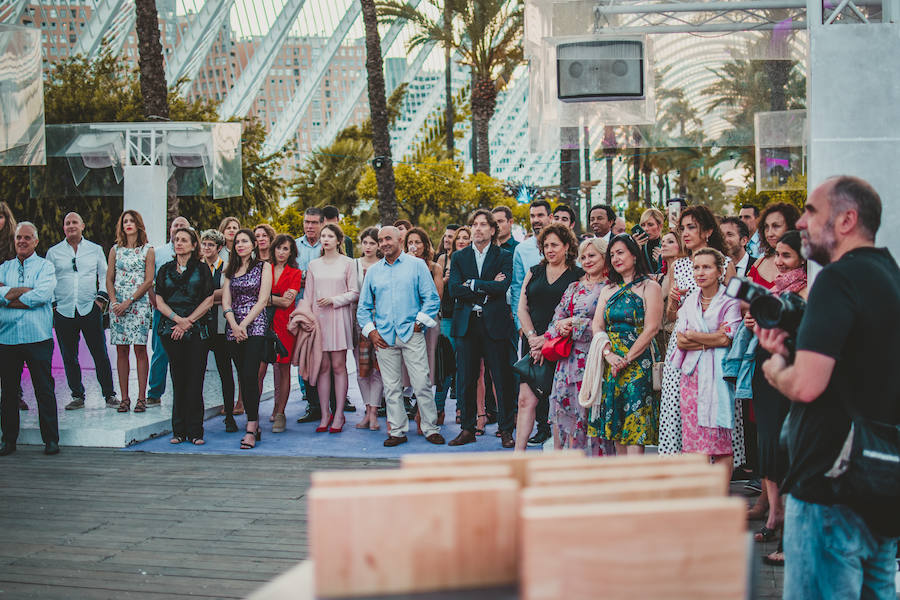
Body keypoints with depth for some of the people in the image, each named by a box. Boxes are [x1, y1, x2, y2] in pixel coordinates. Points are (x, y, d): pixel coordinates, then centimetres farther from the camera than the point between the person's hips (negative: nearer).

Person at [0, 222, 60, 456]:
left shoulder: (45, 266, 6)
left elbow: (42, 295, -12)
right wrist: (24, 291, -13)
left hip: (38, 338, -3)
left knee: (44, 390, -3)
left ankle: (51, 439, 1)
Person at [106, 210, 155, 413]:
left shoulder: (147, 250, 3)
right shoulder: (115, 250, 12)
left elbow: (148, 281, -3)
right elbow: (109, 279, 11)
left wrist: (129, 302, -11)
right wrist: (114, 302, -6)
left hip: (139, 304, -3)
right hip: (118, 305, 3)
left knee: (140, 349, -5)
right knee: (121, 350, 2)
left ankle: (141, 398, -2)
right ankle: (124, 398, 6)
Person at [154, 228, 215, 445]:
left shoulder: (201, 269, 7)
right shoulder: (165, 270, 14)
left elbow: (208, 301, 1)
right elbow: (159, 301, 8)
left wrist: (188, 322, -8)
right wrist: (178, 319, -8)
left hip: (197, 330, -2)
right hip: (171, 330, 2)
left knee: (195, 380, -4)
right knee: (178, 380, 2)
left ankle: (195, 431, 0)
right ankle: (179, 430, 7)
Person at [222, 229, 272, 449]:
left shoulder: (263, 267, 5)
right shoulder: (230, 270, 17)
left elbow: (262, 300, -4)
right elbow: (226, 301, 9)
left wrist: (244, 325, -12)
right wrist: (234, 325, -8)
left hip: (255, 326, -5)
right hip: (234, 329, 5)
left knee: (250, 376, -16)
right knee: (243, 377, 3)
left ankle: (251, 430, -17)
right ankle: (254, 423, 9)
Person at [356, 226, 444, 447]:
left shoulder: (416, 265, 5)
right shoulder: (373, 271, 15)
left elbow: (432, 298, 2)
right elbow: (363, 306, 17)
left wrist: (419, 322, -6)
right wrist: (370, 331, 4)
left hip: (411, 334, -3)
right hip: (384, 337, 3)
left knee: (422, 384, -5)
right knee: (391, 388, 3)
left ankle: (431, 429, 3)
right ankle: (397, 431, 9)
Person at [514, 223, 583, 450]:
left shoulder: (578, 276, 3)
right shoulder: (535, 272, 15)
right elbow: (522, 308, 10)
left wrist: (548, 340, -11)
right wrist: (532, 337, -5)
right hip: (533, 341, 2)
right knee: (526, 398, -6)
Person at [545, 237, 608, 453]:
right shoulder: (574, 287, 18)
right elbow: (558, 317, 17)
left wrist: (573, 324, -10)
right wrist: (561, 329, -4)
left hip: (590, 356, -6)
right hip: (568, 355, 6)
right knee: (562, 403, 4)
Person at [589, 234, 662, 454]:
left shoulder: (649, 287, -2)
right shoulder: (608, 290, 16)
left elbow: (651, 329, -10)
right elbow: (597, 326, 7)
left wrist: (626, 359, -15)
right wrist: (609, 354, -11)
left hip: (637, 363, -6)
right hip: (611, 365, 6)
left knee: (634, 429, -10)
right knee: (616, 426, 6)